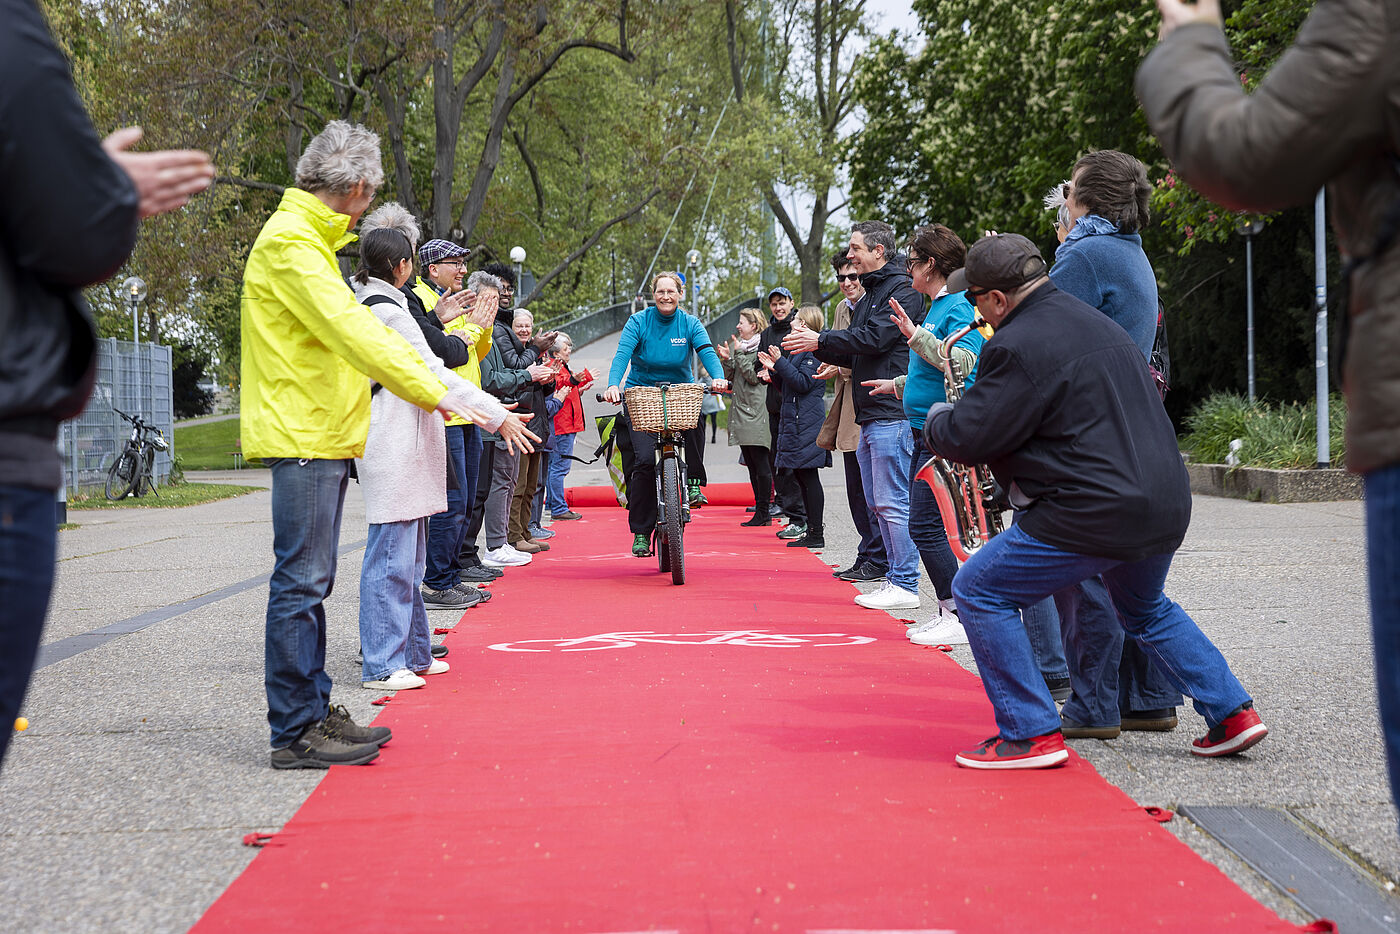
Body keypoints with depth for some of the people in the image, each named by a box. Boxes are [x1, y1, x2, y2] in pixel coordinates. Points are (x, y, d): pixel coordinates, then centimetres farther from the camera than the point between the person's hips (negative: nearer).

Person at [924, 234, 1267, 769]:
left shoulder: (1017, 346, -14)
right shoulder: (1095, 322, 15)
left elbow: (967, 439, -13)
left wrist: (936, 421, 10)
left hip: (1095, 514, -9)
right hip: (1166, 504, 9)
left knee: (978, 591, 2)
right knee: (1146, 610, 33)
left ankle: (1031, 734, 1)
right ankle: (1232, 712, 29)